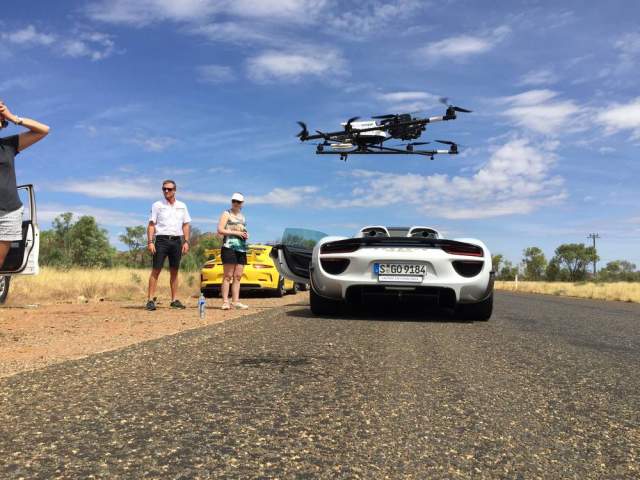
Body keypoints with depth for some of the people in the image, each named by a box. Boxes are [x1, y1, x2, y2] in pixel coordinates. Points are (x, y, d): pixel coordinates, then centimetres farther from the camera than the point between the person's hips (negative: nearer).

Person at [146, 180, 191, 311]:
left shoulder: (182, 206, 12)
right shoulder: (157, 205, 3)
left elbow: (186, 225, 13)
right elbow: (151, 225, 0)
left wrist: (186, 241, 3)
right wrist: (150, 242, -11)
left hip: (176, 240, 3)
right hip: (161, 240, -3)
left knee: (174, 271, 6)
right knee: (156, 270, -6)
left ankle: (174, 300, 11)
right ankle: (150, 300, -6)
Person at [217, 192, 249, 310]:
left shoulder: (242, 217, 21)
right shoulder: (226, 214, 2)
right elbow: (220, 230, -9)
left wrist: (246, 235, 9)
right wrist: (236, 232, -15)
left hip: (241, 248, 7)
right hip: (229, 247, -7)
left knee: (238, 276, 5)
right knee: (228, 276, -8)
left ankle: (235, 301, 9)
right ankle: (225, 302, -9)